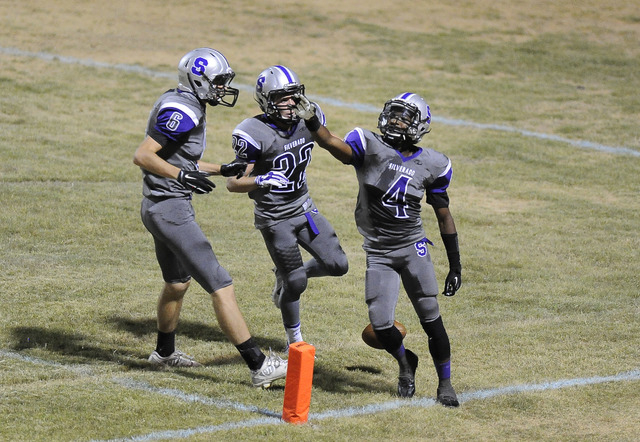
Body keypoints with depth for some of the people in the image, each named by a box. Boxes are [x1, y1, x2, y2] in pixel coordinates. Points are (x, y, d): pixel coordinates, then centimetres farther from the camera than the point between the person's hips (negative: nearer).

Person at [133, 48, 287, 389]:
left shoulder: (178, 104, 11)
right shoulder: (182, 112, -20)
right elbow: (142, 156, -24)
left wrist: (221, 169, 19)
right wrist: (181, 175, -32)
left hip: (160, 208, 11)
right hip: (170, 210, -11)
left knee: (177, 282, 30)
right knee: (220, 287, -11)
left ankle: (164, 352, 50)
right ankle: (258, 366, -13)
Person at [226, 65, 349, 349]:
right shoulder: (255, 134, -23)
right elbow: (233, 183, -19)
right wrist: (261, 180, -34)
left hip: (304, 208, 6)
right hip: (275, 218, -6)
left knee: (337, 265, -1)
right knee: (296, 283, -3)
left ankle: (287, 276, 26)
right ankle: (294, 341, 21)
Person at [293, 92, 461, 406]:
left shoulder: (431, 165, 0)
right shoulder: (370, 147, -7)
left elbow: (444, 217, 8)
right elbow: (334, 144, -27)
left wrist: (455, 266, 7)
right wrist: (311, 121, -47)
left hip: (413, 248, 1)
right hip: (378, 253, -1)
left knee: (431, 320, -2)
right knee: (380, 326, -7)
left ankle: (445, 382, 20)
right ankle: (405, 362, 27)